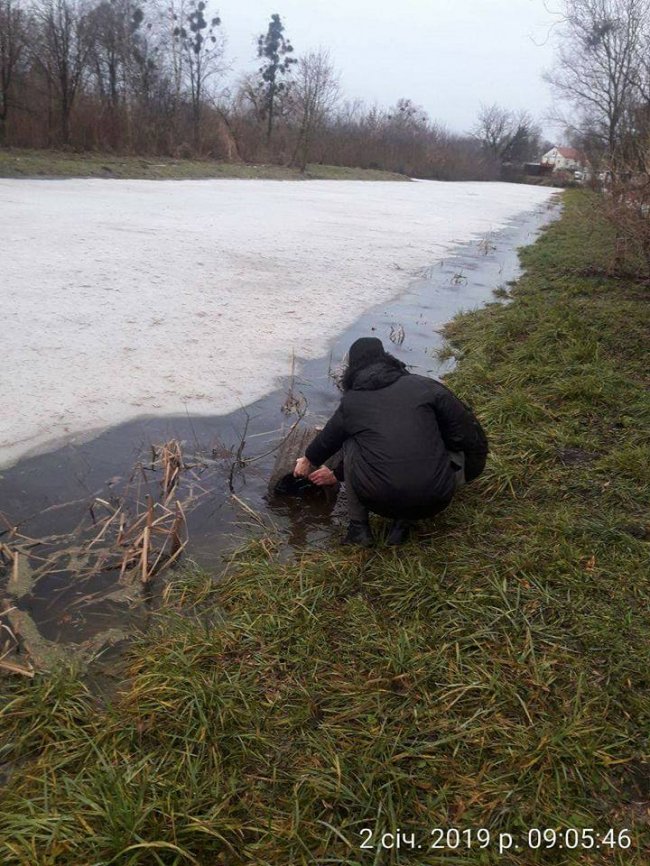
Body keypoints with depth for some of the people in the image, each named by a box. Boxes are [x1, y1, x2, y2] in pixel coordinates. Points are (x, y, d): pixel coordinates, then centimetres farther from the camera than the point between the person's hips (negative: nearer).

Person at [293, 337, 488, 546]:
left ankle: (358, 527, 22)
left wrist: (308, 461, 57)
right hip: (435, 501, 0)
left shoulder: (350, 402, 12)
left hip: (379, 501, 1)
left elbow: (327, 441, 31)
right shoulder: (425, 386, 9)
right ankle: (403, 523, 16)